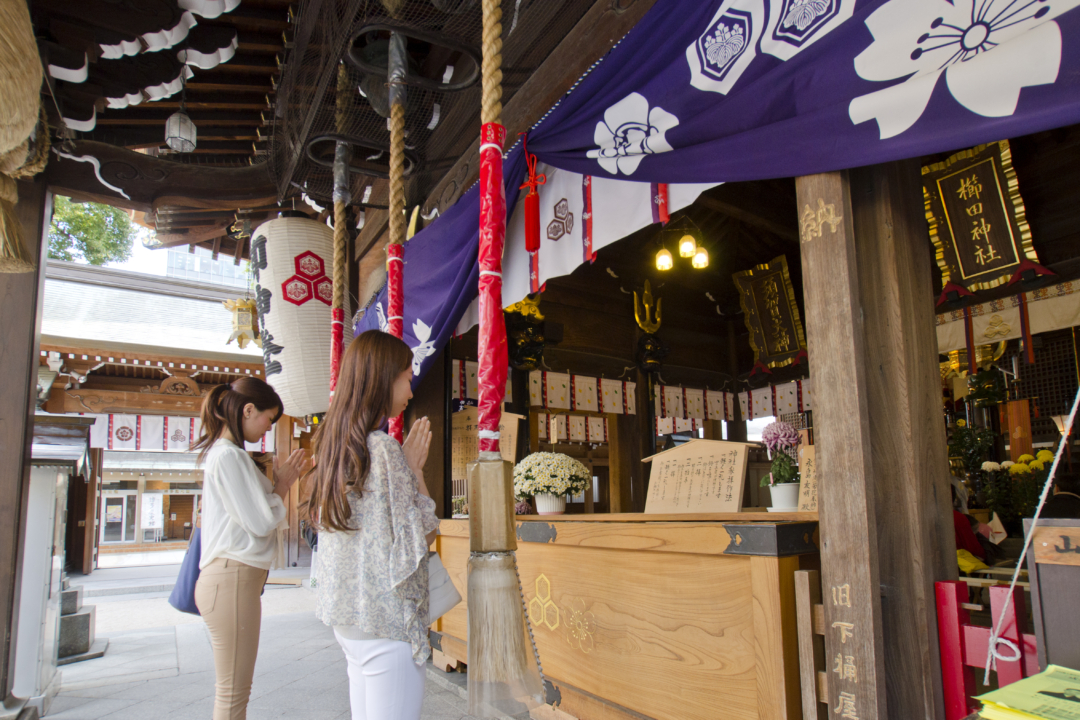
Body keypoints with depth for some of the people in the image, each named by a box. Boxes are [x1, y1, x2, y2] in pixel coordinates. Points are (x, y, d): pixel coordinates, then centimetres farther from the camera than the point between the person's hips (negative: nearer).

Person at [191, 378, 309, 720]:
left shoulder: (226, 453, 17)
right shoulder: (228, 455, -15)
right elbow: (261, 522, -17)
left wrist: (278, 483, 8)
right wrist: (282, 485, -2)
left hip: (237, 576, 11)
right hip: (232, 578, -11)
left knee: (234, 689, 19)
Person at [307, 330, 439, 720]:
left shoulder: (333, 445, 8)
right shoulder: (383, 450, -19)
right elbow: (420, 537, -15)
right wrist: (416, 469, -6)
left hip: (345, 617, 9)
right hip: (386, 622, -9)